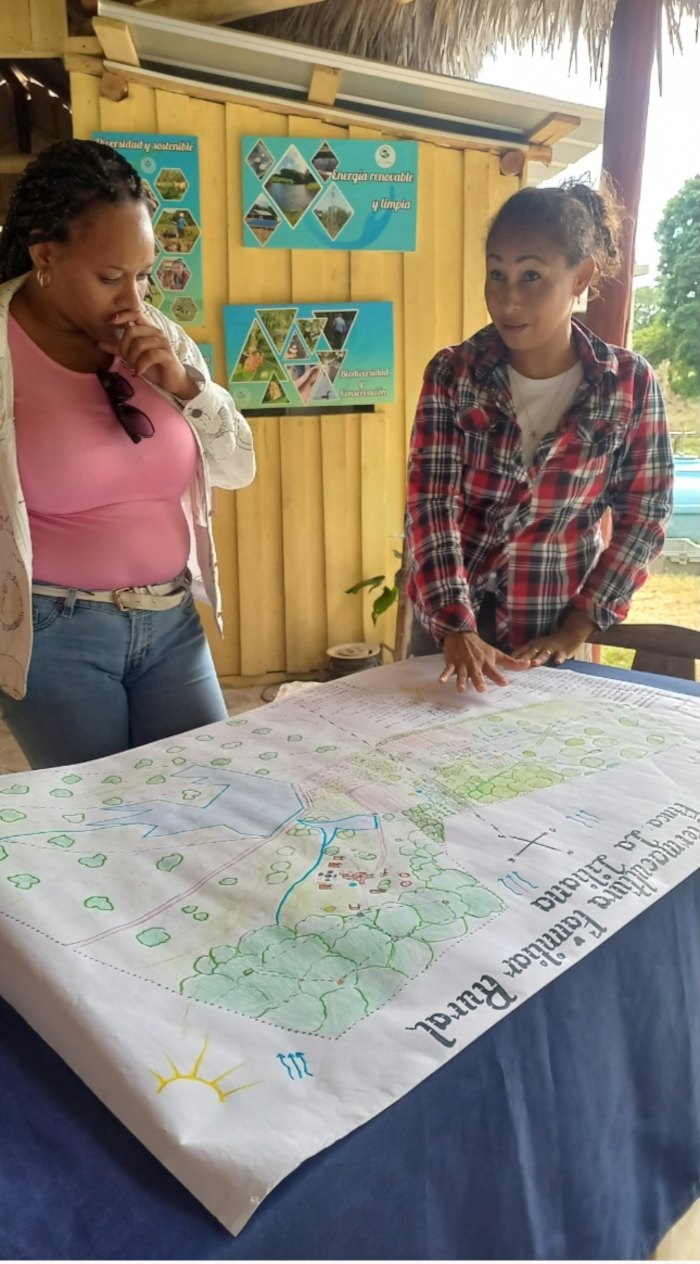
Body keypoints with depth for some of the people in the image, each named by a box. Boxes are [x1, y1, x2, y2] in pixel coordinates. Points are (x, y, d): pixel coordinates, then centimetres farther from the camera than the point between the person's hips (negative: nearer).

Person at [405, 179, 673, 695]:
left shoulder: (631, 383, -9)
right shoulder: (452, 374, -10)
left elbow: (643, 517, -5)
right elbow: (431, 504, -16)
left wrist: (577, 629, -11)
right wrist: (458, 627, -27)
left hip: (554, 628, 0)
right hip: (449, 617, 1)